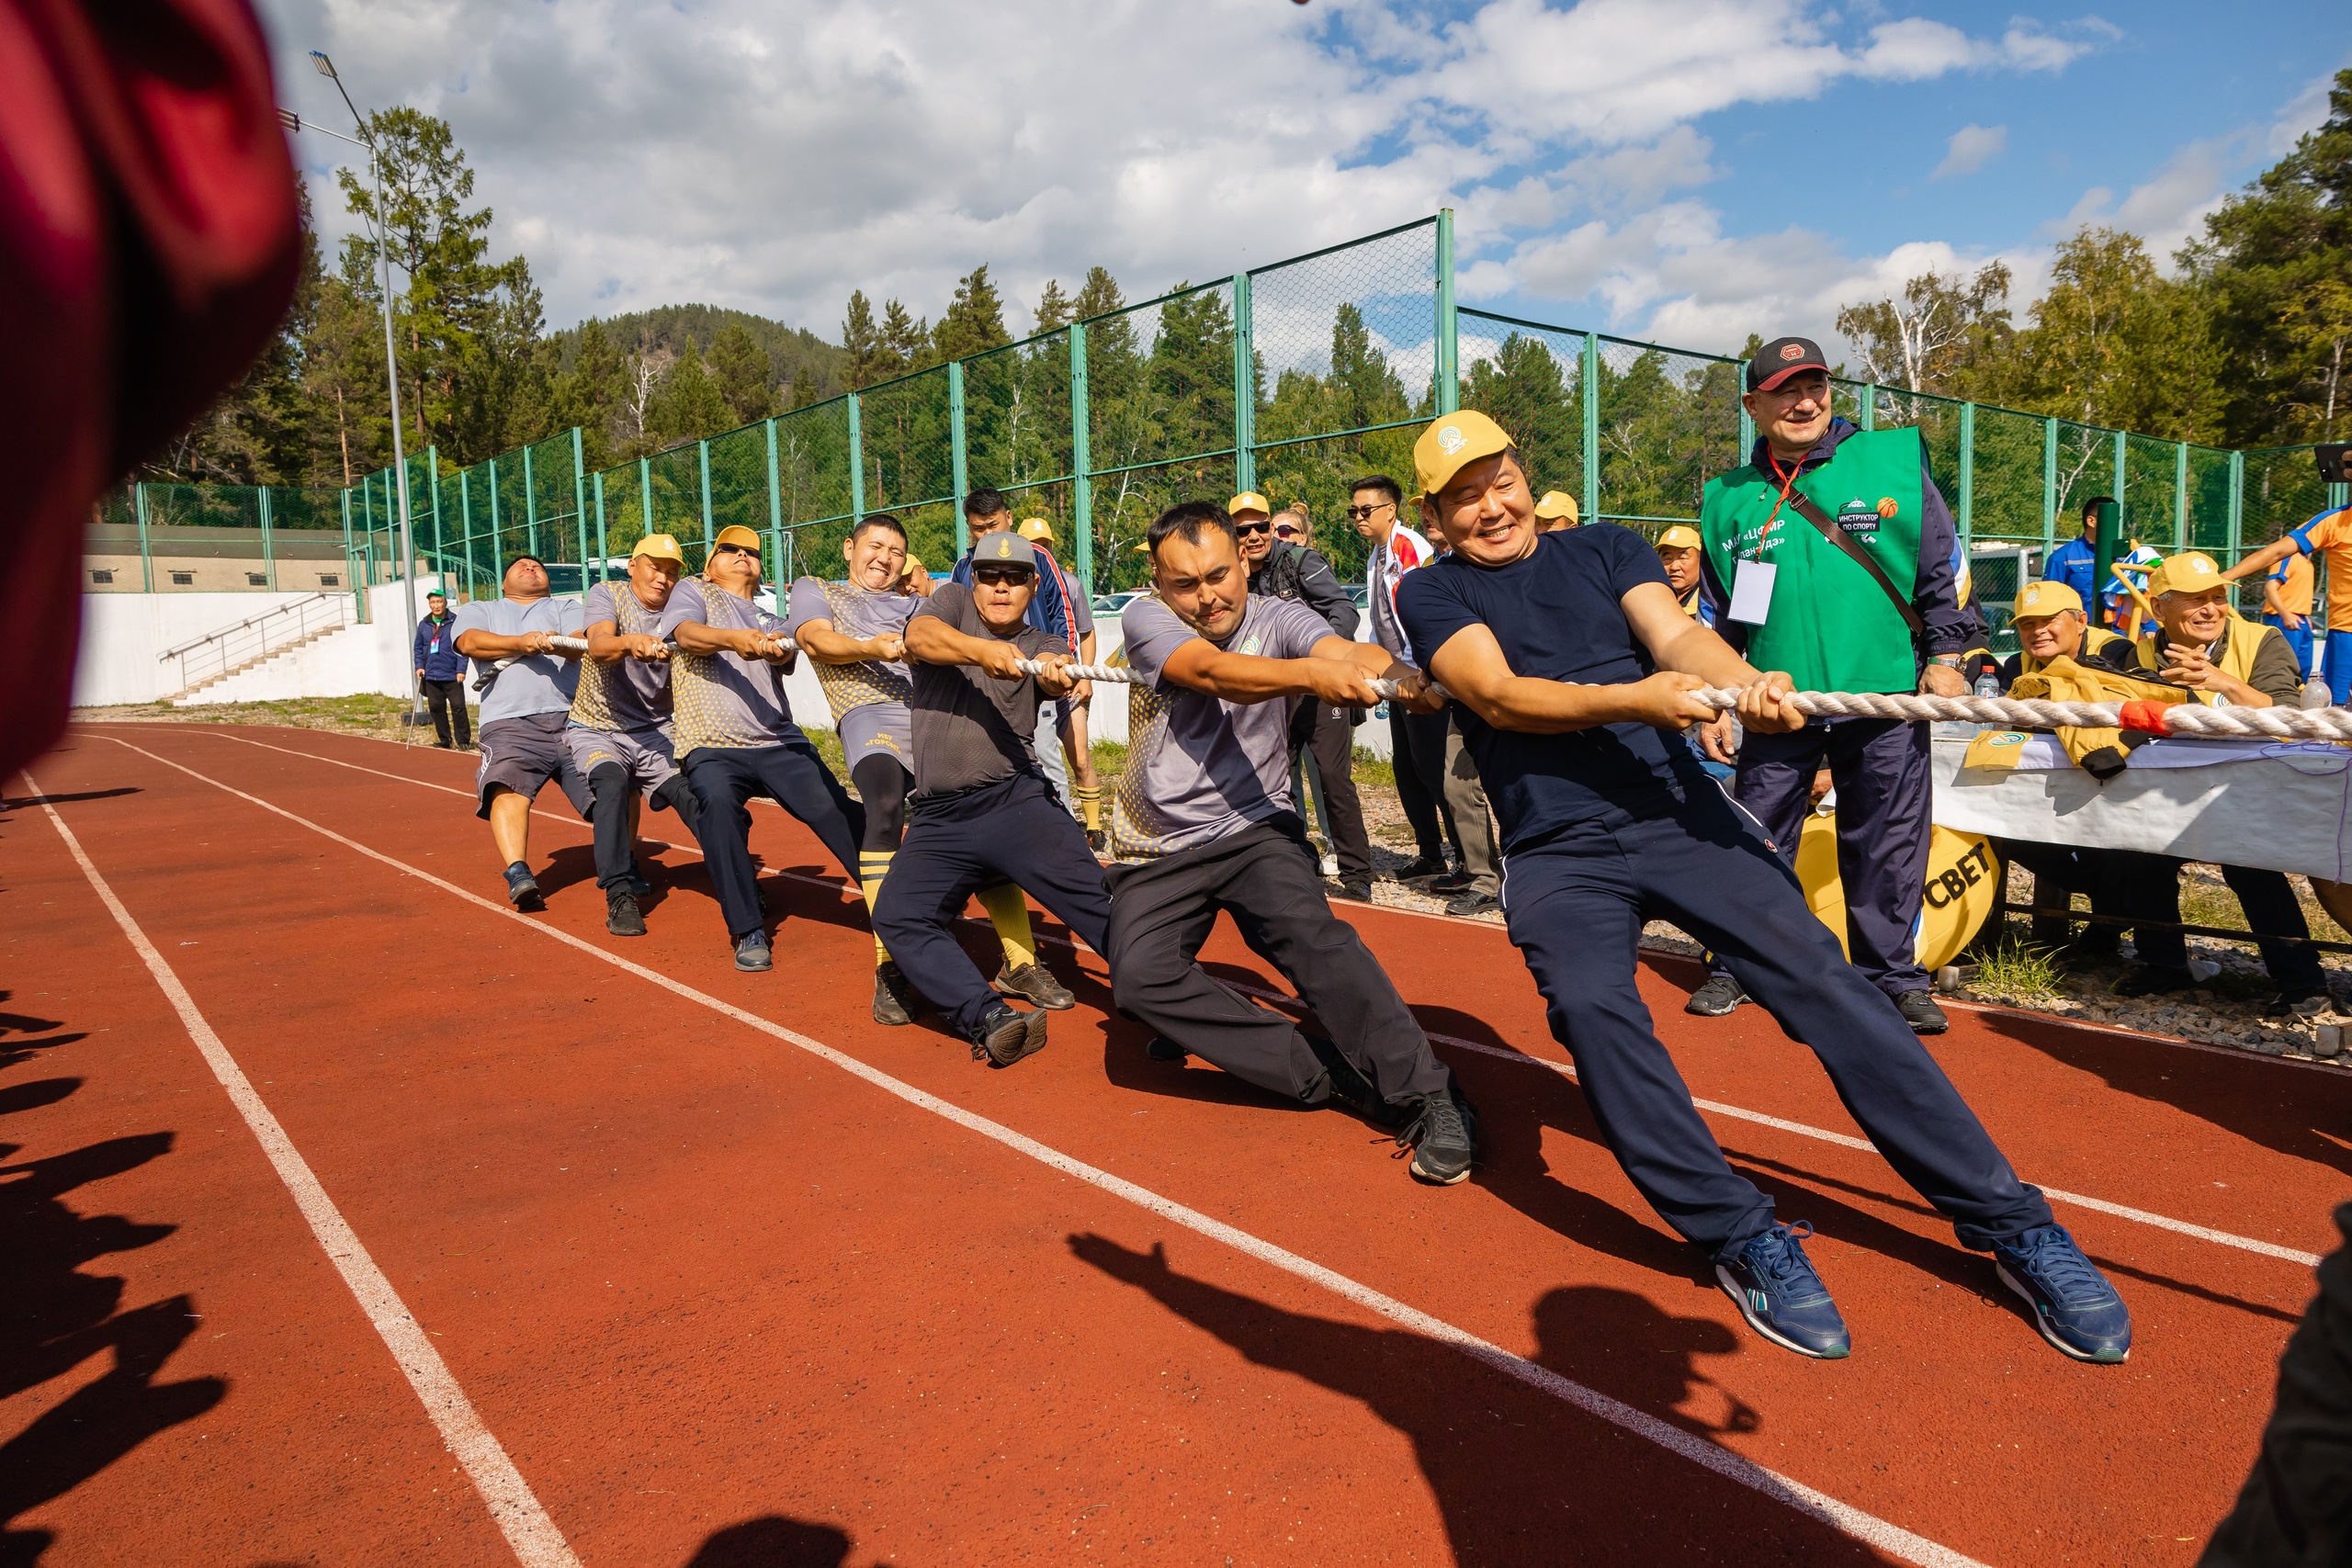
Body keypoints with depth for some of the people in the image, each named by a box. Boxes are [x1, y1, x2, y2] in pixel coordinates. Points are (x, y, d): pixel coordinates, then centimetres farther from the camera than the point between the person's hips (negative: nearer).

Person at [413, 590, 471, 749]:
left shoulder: (455, 622, -2)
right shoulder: (423, 625, 10)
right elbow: (418, 648, 18)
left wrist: (461, 670, -10)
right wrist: (419, 666, 5)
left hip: (452, 676, -4)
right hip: (431, 676, 4)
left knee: (458, 706, -6)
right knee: (436, 707, 8)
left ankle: (464, 740, 1)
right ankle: (443, 740, 17)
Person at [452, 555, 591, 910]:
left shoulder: (566, 607, 28)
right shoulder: (479, 610, 30)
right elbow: (470, 642, 6)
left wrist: (557, 644, -19)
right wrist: (520, 643, -11)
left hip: (573, 717, 2)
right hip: (510, 722, -1)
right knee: (507, 788, -29)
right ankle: (518, 874, -42)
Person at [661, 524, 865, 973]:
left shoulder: (770, 622, 27)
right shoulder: (692, 592, 21)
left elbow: (788, 652, 3)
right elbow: (688, 633, -2)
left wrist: (774, 648, -24)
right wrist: (733, 639, -25)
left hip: (779, 742, 3)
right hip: (712, 746, -3)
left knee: (835, 809, -20)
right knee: (718, 802, -33)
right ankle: (747, 931, -26)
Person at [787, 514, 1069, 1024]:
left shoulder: (915, 604, 36)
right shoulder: (813, 590, 28)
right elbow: (816, 639, 6)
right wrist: (871, 649, -11)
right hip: (872, 713, -4)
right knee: (886, 808, -33)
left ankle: (1020, 963, -7)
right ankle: (889, 970, -29)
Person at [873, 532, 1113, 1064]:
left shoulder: (1041, 644, 16)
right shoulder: (953, 603, 17)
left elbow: (1052, 674, -10)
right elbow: (919, 636, -8)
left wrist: (1057, 674, -36)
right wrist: (980, 650, -29)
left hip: (1015, 799, -1)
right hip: (936, 819, 1)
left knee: (1090, 895, -23)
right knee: (897, 916, -22)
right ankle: (990, 1020, -30)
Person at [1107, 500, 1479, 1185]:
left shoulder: (1276, 618, -3)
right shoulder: (1144, 619, -7)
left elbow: (1349, 652, -24)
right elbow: (1211, 672, -27)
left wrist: (1403, 678, -48)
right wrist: (1311, 674, -45)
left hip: (1256, 829, -1)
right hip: (1159, 851, 1)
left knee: (1308, 930, -29)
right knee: (1139, 973, -23)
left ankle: (1427, 1097, -22)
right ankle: (1329, 1072, -15)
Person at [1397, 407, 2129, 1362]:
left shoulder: (1604, 548, 15)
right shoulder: (1432, 594, 8)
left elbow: (1674, 632, -2)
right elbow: (1497, 694, -8)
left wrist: (1744, 682, -24)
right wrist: (1625, 700, -24)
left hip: (1678, 814, 2)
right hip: (1557, 855, -1)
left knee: (1818, 972, -14)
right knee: (1589, 1005, -28)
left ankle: (2008, 1222, -4)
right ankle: (1742, 1238, -13)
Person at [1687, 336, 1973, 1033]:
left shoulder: (1892, 461, 3)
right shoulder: (1729, 499, 8)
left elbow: (1945, 565, 7)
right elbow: (1717, 615, 14)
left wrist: (1944, 656, 2)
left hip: (1885, 696, -1)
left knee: (1887, 845, 5)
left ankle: (1891, 977, 19)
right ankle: (1738, 967, 20)